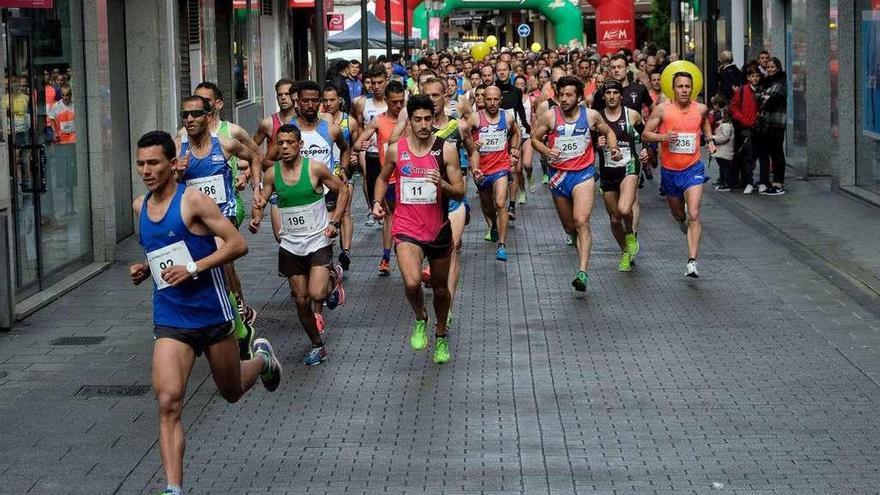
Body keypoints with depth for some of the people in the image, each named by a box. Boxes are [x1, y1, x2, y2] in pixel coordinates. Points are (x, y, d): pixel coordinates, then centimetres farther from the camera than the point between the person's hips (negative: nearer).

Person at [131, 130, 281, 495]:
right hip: (169, 320, 3)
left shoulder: (193, 201, -12)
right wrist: (144, 269, 4)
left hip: (211, 313, -3)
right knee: (168, 402, -15)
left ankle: (262, 359, 52)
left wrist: (193, 268, -22)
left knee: (232, 392, 18)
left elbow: (237, 244, -14)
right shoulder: (140, 206, 7)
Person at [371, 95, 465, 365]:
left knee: (440, 289, 16)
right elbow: (383, 178, 17)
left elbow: (460, 192, -6)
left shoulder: (446, 150, -7)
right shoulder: (396, 149, -2)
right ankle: (420, 320, 7)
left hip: (438, 229, 1)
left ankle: (441, 336, 42)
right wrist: (378, 201, 0)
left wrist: (442, 184, -26)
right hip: (407, 229, -1)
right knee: (412, 283, -25)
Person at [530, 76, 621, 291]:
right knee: (569, 226, 14)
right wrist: (546, 151, -16)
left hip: (583, 173, -2)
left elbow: (608, 132, 15)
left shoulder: (591, 115, -3)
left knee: (581, 222, -19)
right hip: (558, 174, 2)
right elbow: (534, 139, 3)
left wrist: (614, 148, -3)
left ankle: (583, 273, -25)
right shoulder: (549, 116, -6)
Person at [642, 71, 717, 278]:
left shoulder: (700, 109, -2)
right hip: (669, 171, 1)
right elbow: (645, 134, -4)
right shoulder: (662, 109, -8)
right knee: (678, 213, 20)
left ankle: (692, 261, -21)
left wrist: (710, 140, 9)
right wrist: (663, 137, -22)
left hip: (693, 169, -1)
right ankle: (683, 220, 59)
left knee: (694, 215, -16)